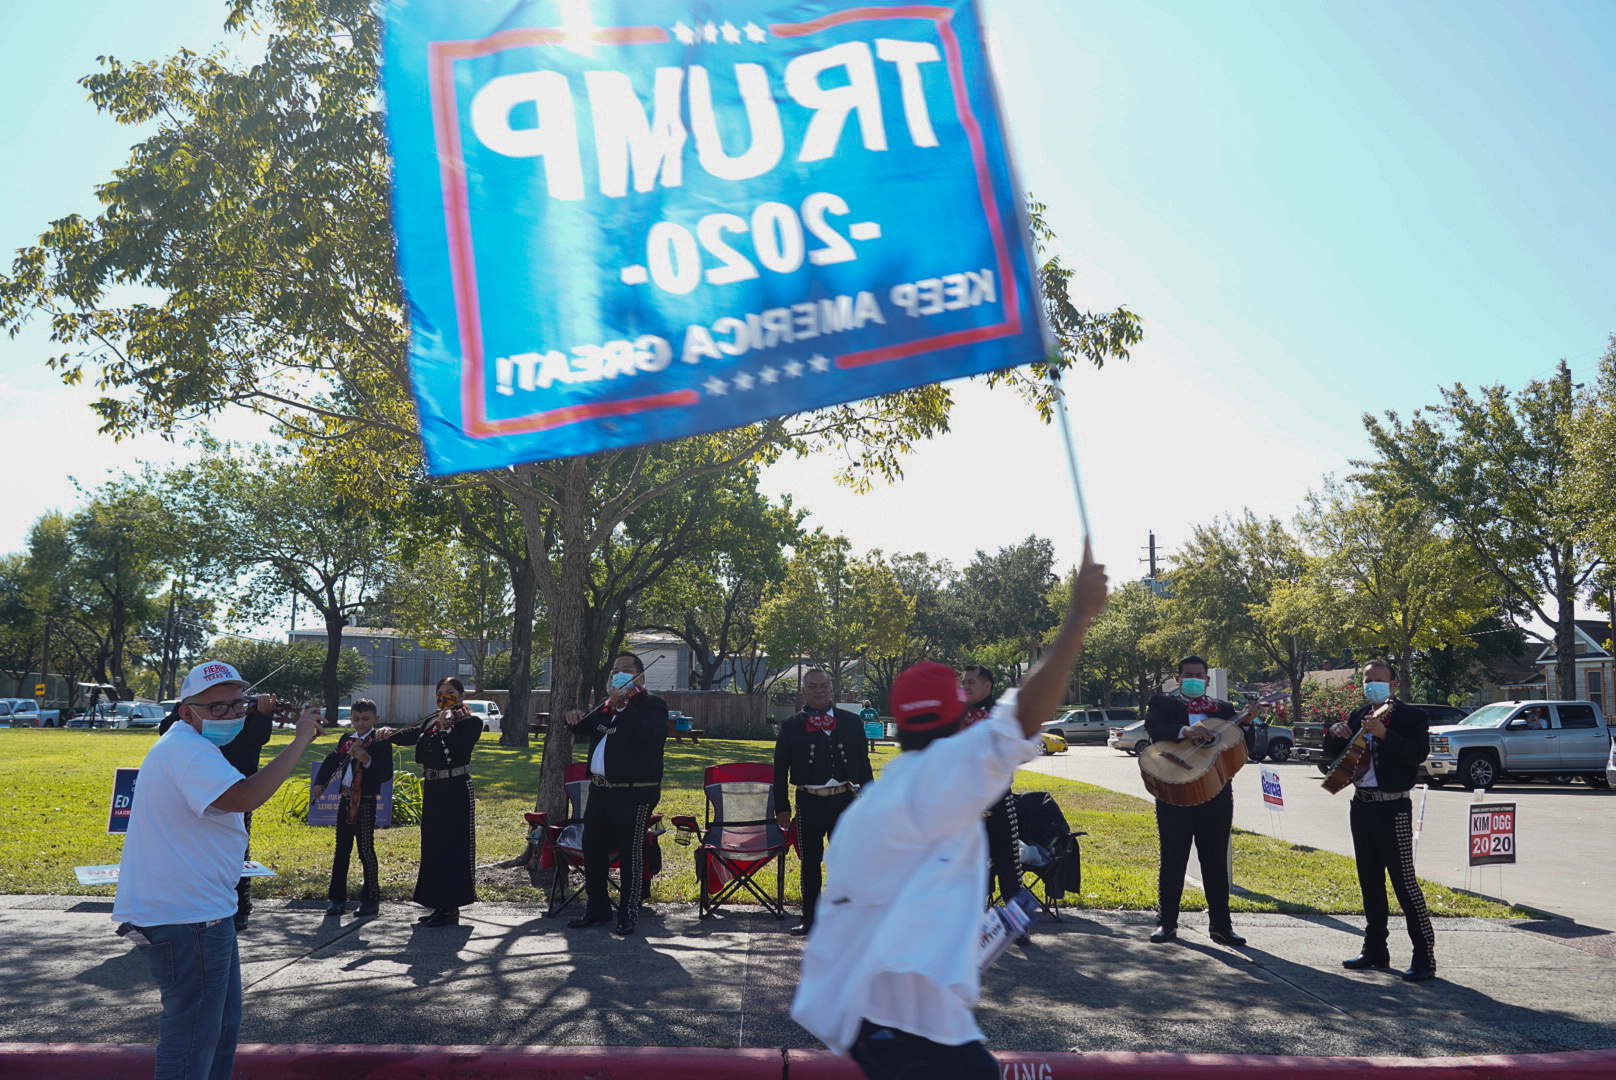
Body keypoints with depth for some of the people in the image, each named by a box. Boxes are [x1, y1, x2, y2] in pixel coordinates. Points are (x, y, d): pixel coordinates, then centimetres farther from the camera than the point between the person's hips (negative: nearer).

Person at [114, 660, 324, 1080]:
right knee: (193, 1037, -1)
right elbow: (245, 797, -37)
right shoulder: (187, 750, -22)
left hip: (201, 911, 12)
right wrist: (300, 741, -33)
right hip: (185, 919, -12)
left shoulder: (189, 747, 15)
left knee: (222, 1025, 22)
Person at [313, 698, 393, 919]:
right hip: (346, 801, 6)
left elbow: (386, 774, -18)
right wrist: (320, 782, 12)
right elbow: (332, 760, 24)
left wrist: (368, 760, -32)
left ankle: (371, 900, 5)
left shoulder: (381, 744, -10)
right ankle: (337, 897, 21)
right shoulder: (346, 741, 10)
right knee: (341, 850, 12)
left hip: (365, 803, -6)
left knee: (366, 851, -3)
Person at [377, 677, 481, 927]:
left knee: (453, 849, -6)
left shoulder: (471, 723, -5)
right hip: (432, 791, 8)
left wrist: (447, 725, -29)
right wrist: (390, 733, -12)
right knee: (432, 849, 11)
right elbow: (411, 735, 5)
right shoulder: (431, 724, 16)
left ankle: (451, 909, -1)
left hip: (457, 791, -7)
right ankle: (438, 905, 21)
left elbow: (459, 745, -21)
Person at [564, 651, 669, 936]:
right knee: (593, 849, 12)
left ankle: (628, 915, 7)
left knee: (631, 854, -3)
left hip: (635, 793, -8)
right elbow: (584, 728, 29)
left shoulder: (652, 704, -6)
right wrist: (575, 719, 6)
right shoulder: (606, 705, 16)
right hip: (600, 791, 8)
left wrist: (623, 707, -31)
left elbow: (647, 735, -26)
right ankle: (597, 908, 26)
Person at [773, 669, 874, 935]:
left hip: (844, 801, 0)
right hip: (809, 803, 0)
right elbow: (781, 769, 6)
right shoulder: (791, 725, 4)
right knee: (810, 863, 9)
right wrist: (782, 807, 1)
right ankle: (809, 918, 21)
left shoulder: (851, 722, 6)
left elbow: (863, 763, 9)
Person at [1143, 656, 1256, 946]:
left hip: (1216, 794, 3)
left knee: (1216, 861, 7)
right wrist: (1184, 730, -33)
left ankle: (1220, 923, 15)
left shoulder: (1223, 709, 15)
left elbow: (1247, 748, 10)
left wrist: (1246, 724, -9)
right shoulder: (1162, 703, 6)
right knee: (1172, 859, 4)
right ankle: (1166, 922, 13)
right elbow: (1153, 727, -16)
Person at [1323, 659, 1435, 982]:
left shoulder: (1411, 716, -5)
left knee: (1404, 881, -9)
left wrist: (1384, 734, -31)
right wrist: (1334, 734, -4)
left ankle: (1425, 956, -4)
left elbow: (1418, 753, -21)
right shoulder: (1359, 716, 13)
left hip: (1392, 807, -7)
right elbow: (1331, 755, 16)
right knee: (1370, 881, 13)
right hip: (1361, 806, 7)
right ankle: (1375, 949, 22)